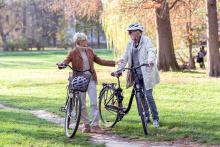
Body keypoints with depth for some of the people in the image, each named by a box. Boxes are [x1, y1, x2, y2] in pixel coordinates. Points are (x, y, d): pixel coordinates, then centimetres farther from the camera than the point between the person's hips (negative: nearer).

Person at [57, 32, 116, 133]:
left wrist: (114, 63, 15)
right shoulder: (73, 53, -3)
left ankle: (95, 125, -5)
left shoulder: (89, 51, 9)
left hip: (91, 79, 2)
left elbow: (99, 61, 16)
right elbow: (66, 61, -12)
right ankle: (86, 124, 18)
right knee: (81, 104, 4)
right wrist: (62, 64, -37)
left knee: (94, 102, -7)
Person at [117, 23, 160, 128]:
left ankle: (155, 118, 2)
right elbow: (125, 58, 12)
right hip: (136, 74, 6)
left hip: (146, 73, -6)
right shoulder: (130, 44, 9)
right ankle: (146, 116, 22)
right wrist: (119, 69, 3)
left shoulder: (146, 41, -7)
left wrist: (151, 60, -45)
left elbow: (151, 51, -25)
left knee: (148, 95, -9)